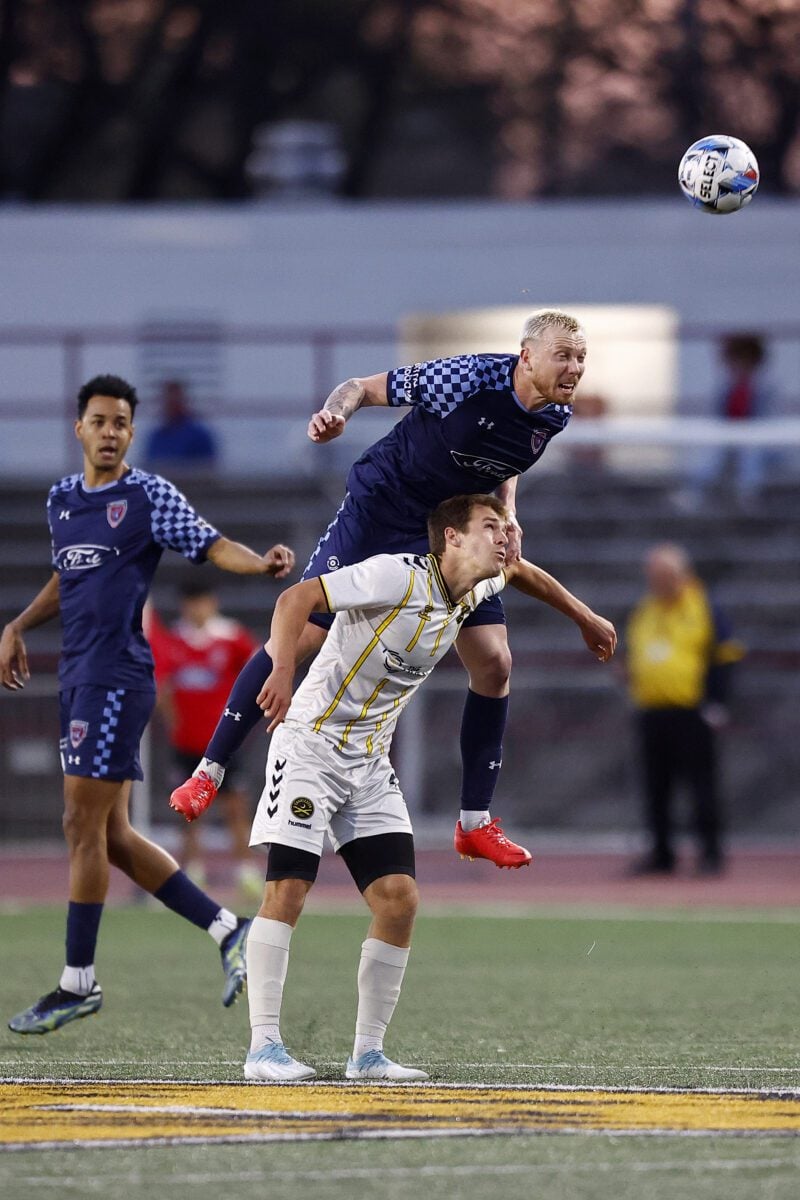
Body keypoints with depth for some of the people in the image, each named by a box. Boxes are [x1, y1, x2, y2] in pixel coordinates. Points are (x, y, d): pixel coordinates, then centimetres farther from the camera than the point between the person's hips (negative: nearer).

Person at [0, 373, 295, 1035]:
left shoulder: (150, 495, -5)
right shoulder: (61, 499, 16)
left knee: (84, 826, -8)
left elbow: (214, 546, -13)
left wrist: (262, 563, -32)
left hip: (117, 676, -8)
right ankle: (226, 927, 15)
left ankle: (79, 981, -1)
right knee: (112, 836, 8)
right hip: (80, 677, 8)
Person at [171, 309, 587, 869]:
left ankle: (475, 822, 9)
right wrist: (336, 413, -38)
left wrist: (507, 514, 0)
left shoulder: (555, 416, -6)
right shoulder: (469, 378, -25)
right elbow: (364, 387, -16)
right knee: (302, 636, -9)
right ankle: (210, 769, 3)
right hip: (380, 513, -6)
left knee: (494, 663, -3)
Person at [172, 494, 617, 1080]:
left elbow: (520, 570, 29)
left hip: (371, 759, 7)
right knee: (288, 889, -14)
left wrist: (585, 617, 39)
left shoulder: (476, 589, 5)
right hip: (312, 741, -7)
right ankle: (264, 1046, -11)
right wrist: (283, 670, -40)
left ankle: (368, 1053, 3)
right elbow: (298, 598, -26)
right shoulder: (400, 576, -19)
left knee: (398, 898, -4)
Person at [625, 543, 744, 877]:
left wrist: (715, 705, -10)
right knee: (655, 788, 7)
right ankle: (660, 852, 14)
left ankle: (711, 851, -2)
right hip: (650, 711, 6)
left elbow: (723, 659, -4)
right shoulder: (642, 612, 14)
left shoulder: (705, 609, -2)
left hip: (692, 713, -6)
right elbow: (633, 660, 22)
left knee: (702, 784, -6)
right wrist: (636, 696, 7)